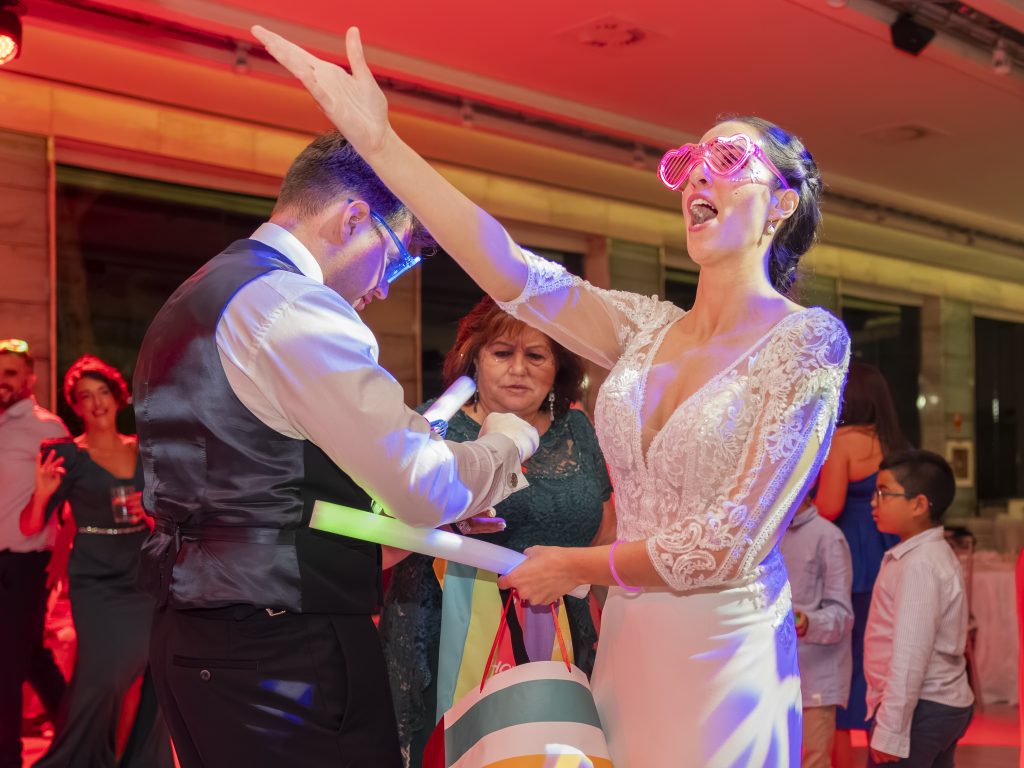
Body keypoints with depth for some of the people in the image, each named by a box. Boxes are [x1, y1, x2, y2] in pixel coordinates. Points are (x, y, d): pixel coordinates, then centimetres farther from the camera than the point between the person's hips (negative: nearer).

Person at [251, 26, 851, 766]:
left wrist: (576, 567, -4)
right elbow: (517, 275, -8)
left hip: (723, 657, -5)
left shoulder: (810, 340, -9)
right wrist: (379, 139, -11)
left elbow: (729, 543, -14)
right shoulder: (647, 329, 6)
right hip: (626, 645, 5)